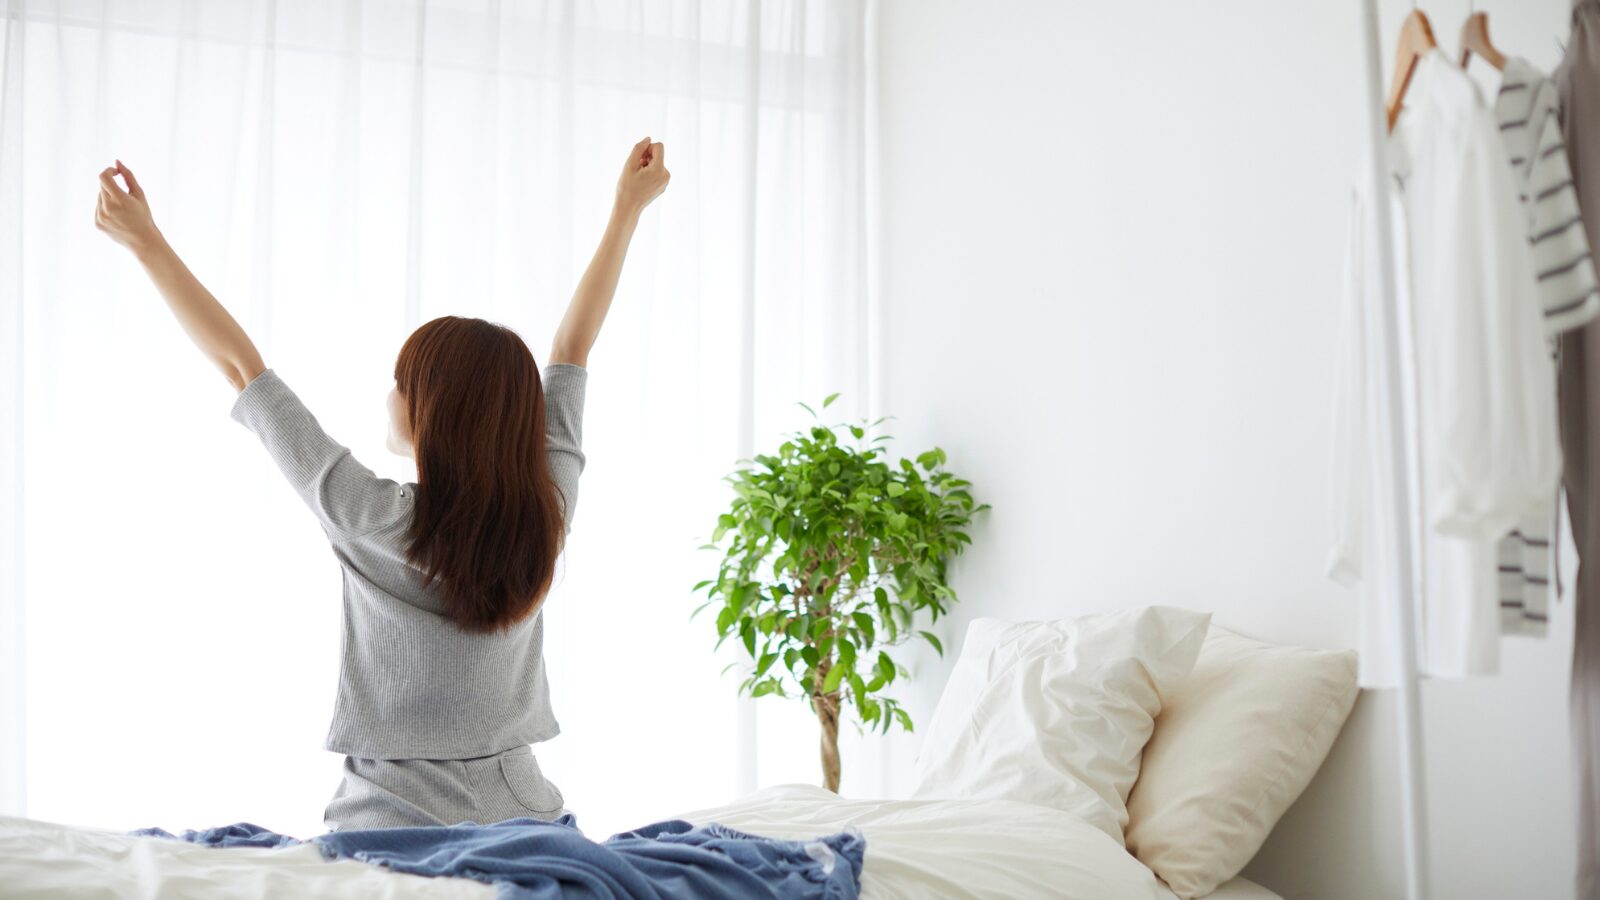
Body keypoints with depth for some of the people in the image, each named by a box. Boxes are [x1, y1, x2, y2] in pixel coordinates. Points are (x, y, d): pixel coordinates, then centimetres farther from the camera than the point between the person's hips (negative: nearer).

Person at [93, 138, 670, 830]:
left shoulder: (379, 523, -19)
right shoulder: (545, 509, -9)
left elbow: (241, 368, -12)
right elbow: (572, 348, 3)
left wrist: (146, 243, -4)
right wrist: (628, 208, 14)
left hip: (393, 827, -4)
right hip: (525, 820, 4)